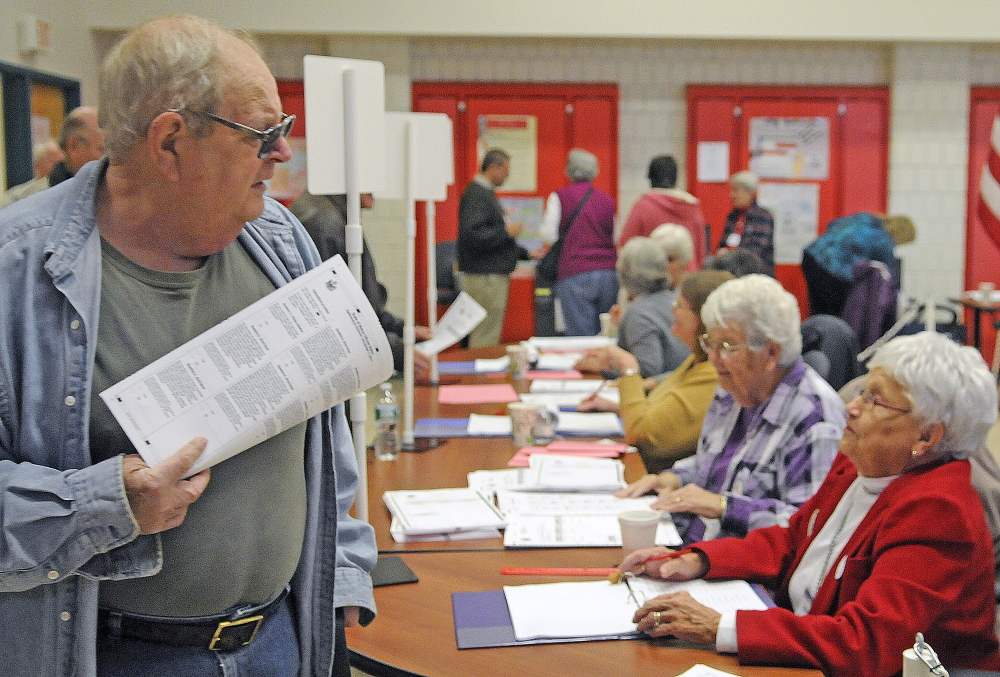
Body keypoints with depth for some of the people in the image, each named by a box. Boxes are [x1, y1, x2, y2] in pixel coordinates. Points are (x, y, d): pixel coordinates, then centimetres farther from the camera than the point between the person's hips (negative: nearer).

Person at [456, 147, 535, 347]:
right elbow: (472, 236, -24)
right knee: (485, 337, -9)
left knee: (489, 335, 12)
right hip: (485, 276, -11)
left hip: (495, 274, 11)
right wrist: (506, 231, -17)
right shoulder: (476, 195, -13)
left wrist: (526, 254, 22)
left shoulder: (487, 194, 20)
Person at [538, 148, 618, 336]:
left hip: (575, 273, -4)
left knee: (581, 337, -4)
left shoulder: (560, 197, 1)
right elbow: (617, 239, 15)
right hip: (609, 274, 4)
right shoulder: (607, 200, 11)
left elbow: (549, 235, -3)